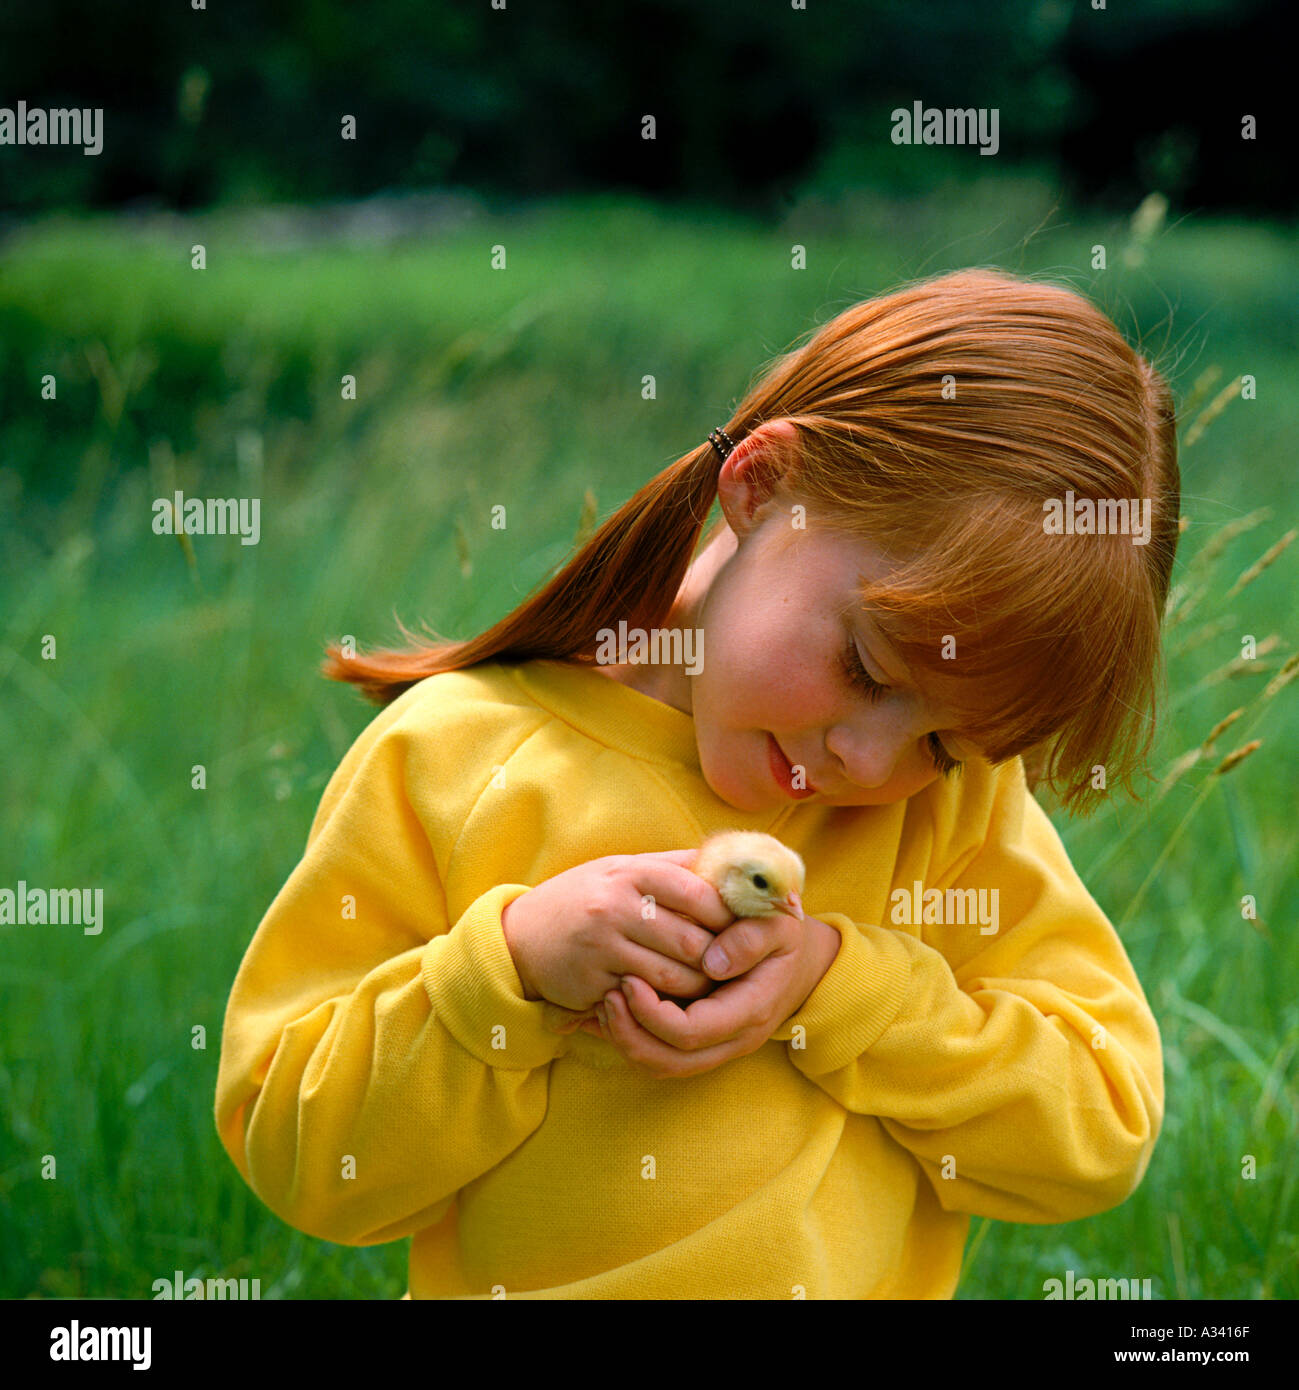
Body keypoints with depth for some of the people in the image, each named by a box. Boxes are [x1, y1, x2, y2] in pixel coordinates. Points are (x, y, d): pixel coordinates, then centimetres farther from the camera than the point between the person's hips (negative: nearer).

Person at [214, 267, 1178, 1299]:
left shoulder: (958, 796, 2)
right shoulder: (446, 760, -6)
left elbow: (1104, 1131, -2)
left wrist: (841, 985, -14)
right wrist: (509, 968, -19)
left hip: (877, 1280, 2)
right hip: (520, 1283, -1)